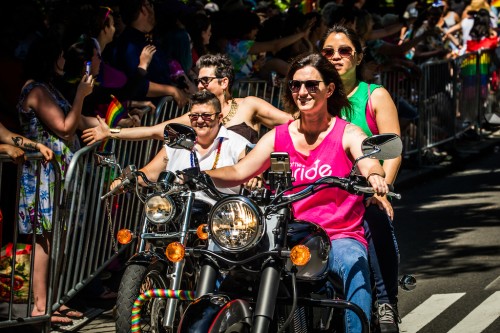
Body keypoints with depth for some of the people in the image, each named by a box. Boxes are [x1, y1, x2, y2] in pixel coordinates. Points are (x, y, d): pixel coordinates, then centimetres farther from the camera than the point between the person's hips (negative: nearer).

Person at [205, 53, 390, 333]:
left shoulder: (348, 134, 2)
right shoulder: (278, 137, 13)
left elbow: (369, 163, -19)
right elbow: (240, 172, 5)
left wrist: (375, 176, -45)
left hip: (341, 237, -3)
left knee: (355, 266, -37)